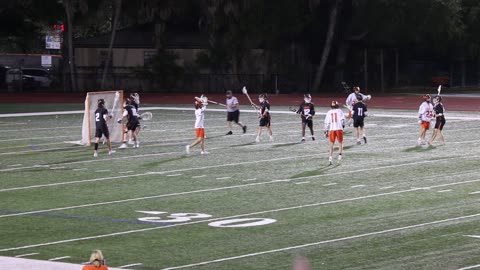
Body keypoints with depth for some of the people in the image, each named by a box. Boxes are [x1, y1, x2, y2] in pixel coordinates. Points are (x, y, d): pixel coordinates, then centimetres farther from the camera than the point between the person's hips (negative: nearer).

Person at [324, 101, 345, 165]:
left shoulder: (329, 112, 7)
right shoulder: (339, 111, 2)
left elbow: (327, 122, 5)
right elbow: (342, 119, -9)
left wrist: (326, 130, 11)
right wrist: (343, 125, 9)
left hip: (331, 129, 2)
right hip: (339, 129, -2)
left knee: (331, 144, 9)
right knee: (340, 143, 14)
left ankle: (330, 158, 0)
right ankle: (340, 155, -1)